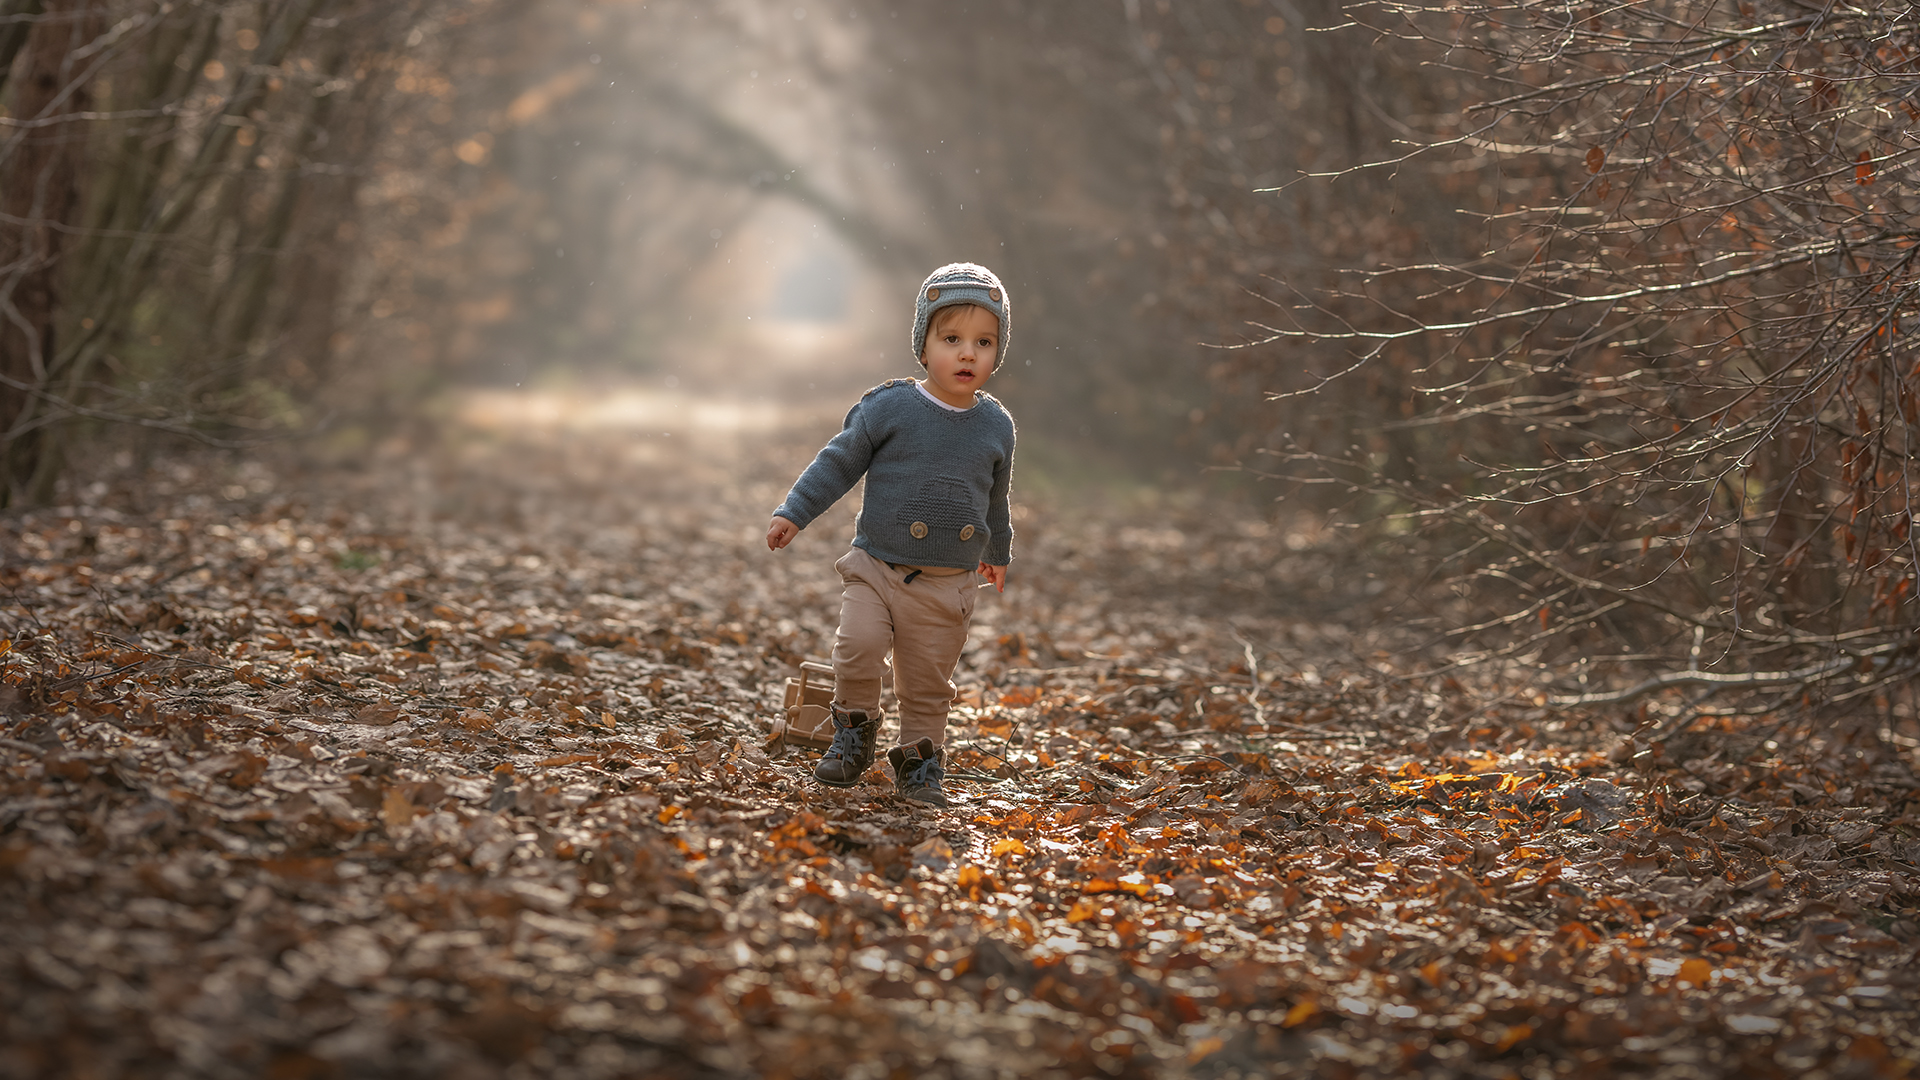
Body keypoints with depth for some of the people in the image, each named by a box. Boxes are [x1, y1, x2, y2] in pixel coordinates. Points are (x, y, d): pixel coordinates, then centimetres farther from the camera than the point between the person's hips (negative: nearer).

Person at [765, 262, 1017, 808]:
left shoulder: (996, 425, 3)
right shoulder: (889, 407, -7)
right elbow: (838, 462, 0)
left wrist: (998, 553, 32)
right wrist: (793, 513, -3)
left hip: (947, 584, 2)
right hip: (878, 568, -2)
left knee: (928, 682, 6)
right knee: (857, 645, -20)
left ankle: (920, 762, 25)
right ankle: (855, 728, 5)